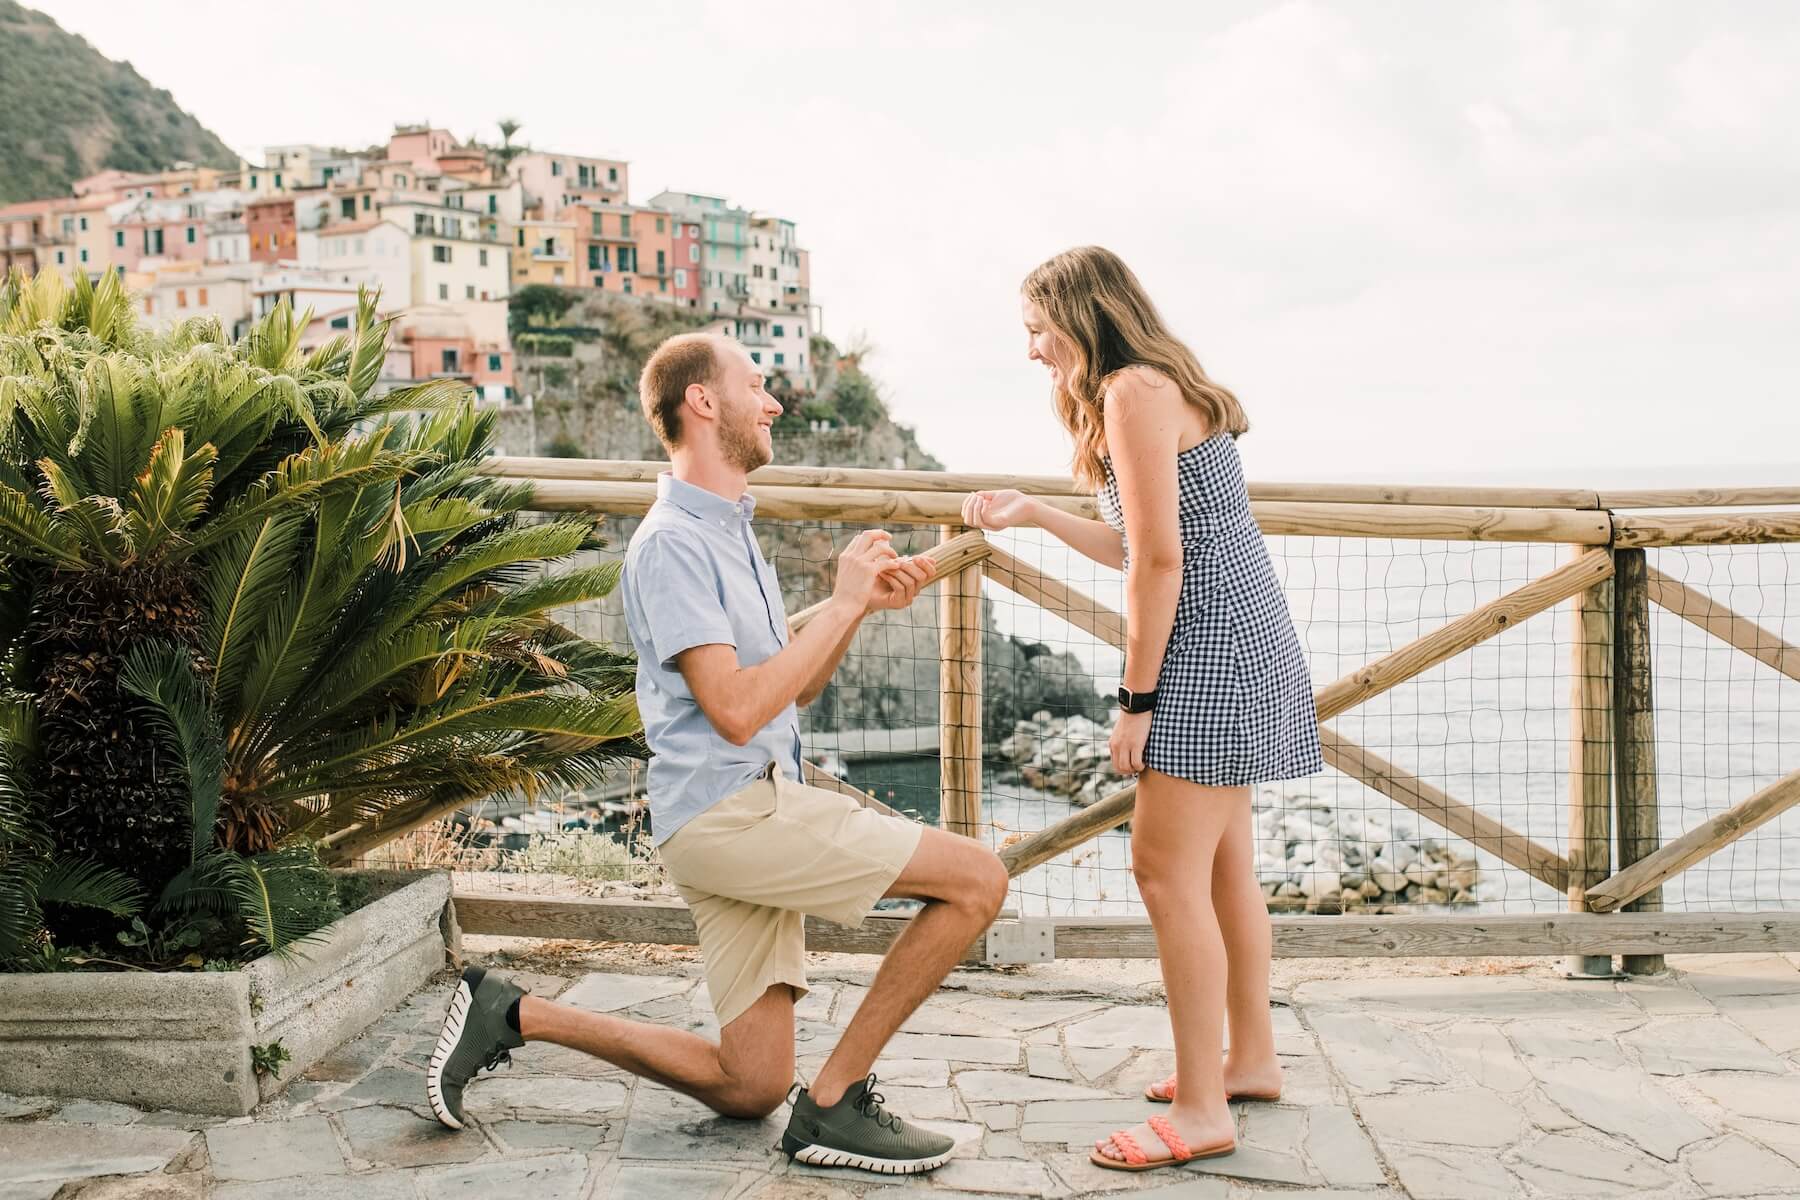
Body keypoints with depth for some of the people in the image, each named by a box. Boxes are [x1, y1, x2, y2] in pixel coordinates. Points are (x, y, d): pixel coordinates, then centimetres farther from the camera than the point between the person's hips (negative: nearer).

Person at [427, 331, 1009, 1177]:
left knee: (749, 1089, 11)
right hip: (728, 811, -10)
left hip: (750, 814, 10)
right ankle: (836, 1099, -7)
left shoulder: (731, 531, 21)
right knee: (976, 878, -14)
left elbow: (792, 690, 22)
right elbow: (735, 708, -20)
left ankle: (511, 1014, 17)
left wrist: (863, 605, 8)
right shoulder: (673, 541, -10)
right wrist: (841, 605, -13)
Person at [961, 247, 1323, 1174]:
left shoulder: (1133, 390, -14)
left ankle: (1201, 1112, -2)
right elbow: (1138, 549, 19)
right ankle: (1251, 1059, 28)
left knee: (1168, 874, -9)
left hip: (1210, 648, -11)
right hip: (1236, 645, 11)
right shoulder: (1163, 386, 17)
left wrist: (1135, 700, -16)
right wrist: (1030, 514, 20)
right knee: (1223, 868, 17)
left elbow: (1159, 560, -19)